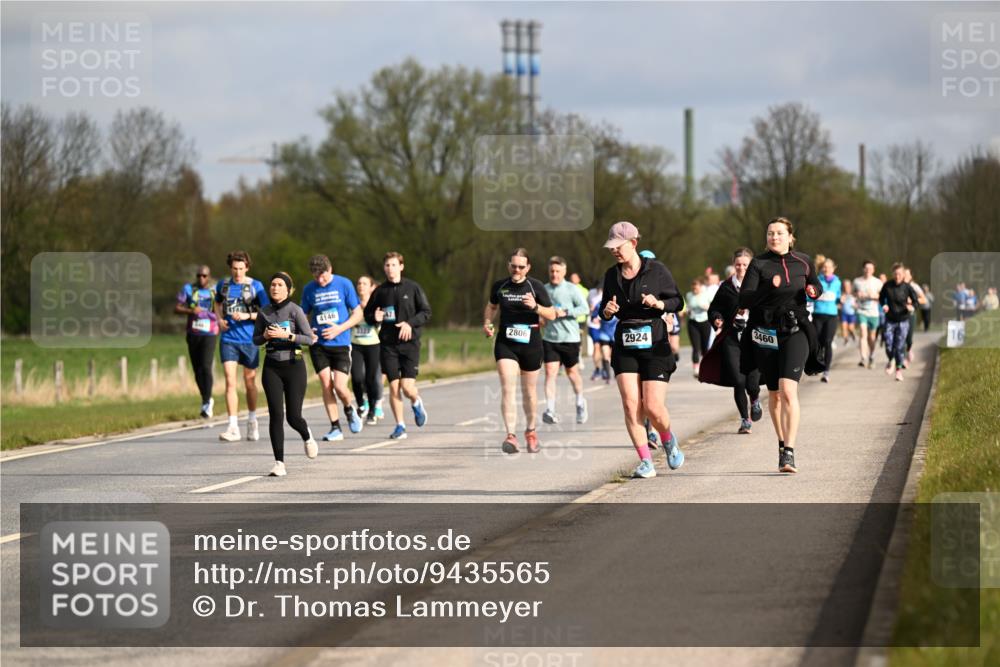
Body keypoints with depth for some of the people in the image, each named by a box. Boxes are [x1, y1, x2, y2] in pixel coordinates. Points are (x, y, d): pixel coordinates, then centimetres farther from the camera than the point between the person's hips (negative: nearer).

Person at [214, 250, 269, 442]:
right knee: (230, 382, -10)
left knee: (250, 382, 12)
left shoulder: (256, 286, -4)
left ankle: (252, 422, 32)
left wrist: (247, 316, -20)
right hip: (228, 339, 1)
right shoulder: (223, 285, 5)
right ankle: (233, 427, -13)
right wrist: (220, 320, 6)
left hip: (249, 340, -1)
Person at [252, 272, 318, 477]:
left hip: (293, 365, -3)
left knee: (293, 417, -2)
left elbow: (310, 338, -10)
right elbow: (255, 339, 14)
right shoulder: (264, 312, 5)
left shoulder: (295, 310, -7)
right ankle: (279, 464, -5)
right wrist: (265, 336, -8)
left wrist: (286, 335, -21)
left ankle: (307, 437, 35)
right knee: (276, 415, -8)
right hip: (272, 367, 3)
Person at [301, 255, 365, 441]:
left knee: (339, 387, -11)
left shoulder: (344, 284, -3)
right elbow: (304, 316, 14)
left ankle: (349, 410, 22)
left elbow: (357, 314, 1)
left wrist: (339, 329, -13)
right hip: (318, 344, 2)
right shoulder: (309, 289, 4)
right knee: (326, 385, -4)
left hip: (341, 344, -2)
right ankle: (335, 428, 5)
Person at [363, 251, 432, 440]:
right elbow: (367, 315, 13)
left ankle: (416, 403, 25)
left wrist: (410, 323, -15)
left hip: (409, 342, -2)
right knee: (393, 386, -2)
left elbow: (426, 312, 1)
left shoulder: (413, 288, 0)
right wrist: (375, 318, -10)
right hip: (388, 345, 2)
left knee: (407, 387, -10)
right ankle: (400, 426, 9)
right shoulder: (379, 291, 6)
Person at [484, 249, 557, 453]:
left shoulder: (535, 286, -2)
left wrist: (535, 307, -20)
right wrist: (487, 322, 3)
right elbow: (491, 306, 23)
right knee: (508, 388, -16)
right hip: (505, 343, 0)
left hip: (530, 344, 0)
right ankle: (511, 435, -22)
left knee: (529, 390, 12)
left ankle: (530, 431, 34)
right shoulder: (499, 286, 4)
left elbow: (552, 315, -1)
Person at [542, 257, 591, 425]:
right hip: (550, 338, 3)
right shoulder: (545, 290, 7)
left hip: (570, 337, -3)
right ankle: (550, 410, -16)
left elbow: (584, 308, -10)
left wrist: (565, 312, -19)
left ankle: (580, 403, 38)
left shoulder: (571, 289, -5)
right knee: (550, 372, -10)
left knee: (572, 372, 12)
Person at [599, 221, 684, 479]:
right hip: (624, 346, 3)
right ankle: (646, 462, -5)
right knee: (630, 403, -11)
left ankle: (668, 439, 25)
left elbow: (677, 301, 3)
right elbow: (605, 310, 17)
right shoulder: (612, 275, 8)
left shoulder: (657, 270, -3)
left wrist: (658, 304, -16)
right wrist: (607, 310, -6)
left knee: (653, 408, -9)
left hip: (654, 344, -3)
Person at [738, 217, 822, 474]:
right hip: (765, 333, 1)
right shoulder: (759, 264, -1)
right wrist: (768, 288, -27)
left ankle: (789, 453, -23)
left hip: (794, 332, -1)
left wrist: (813, 291, -2)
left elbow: (816, 286, 22)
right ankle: (782, 443, 32)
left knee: (788, 390, -18)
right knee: (774, 394, 11)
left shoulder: (803, 262, 4)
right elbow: (743, 300, -11)